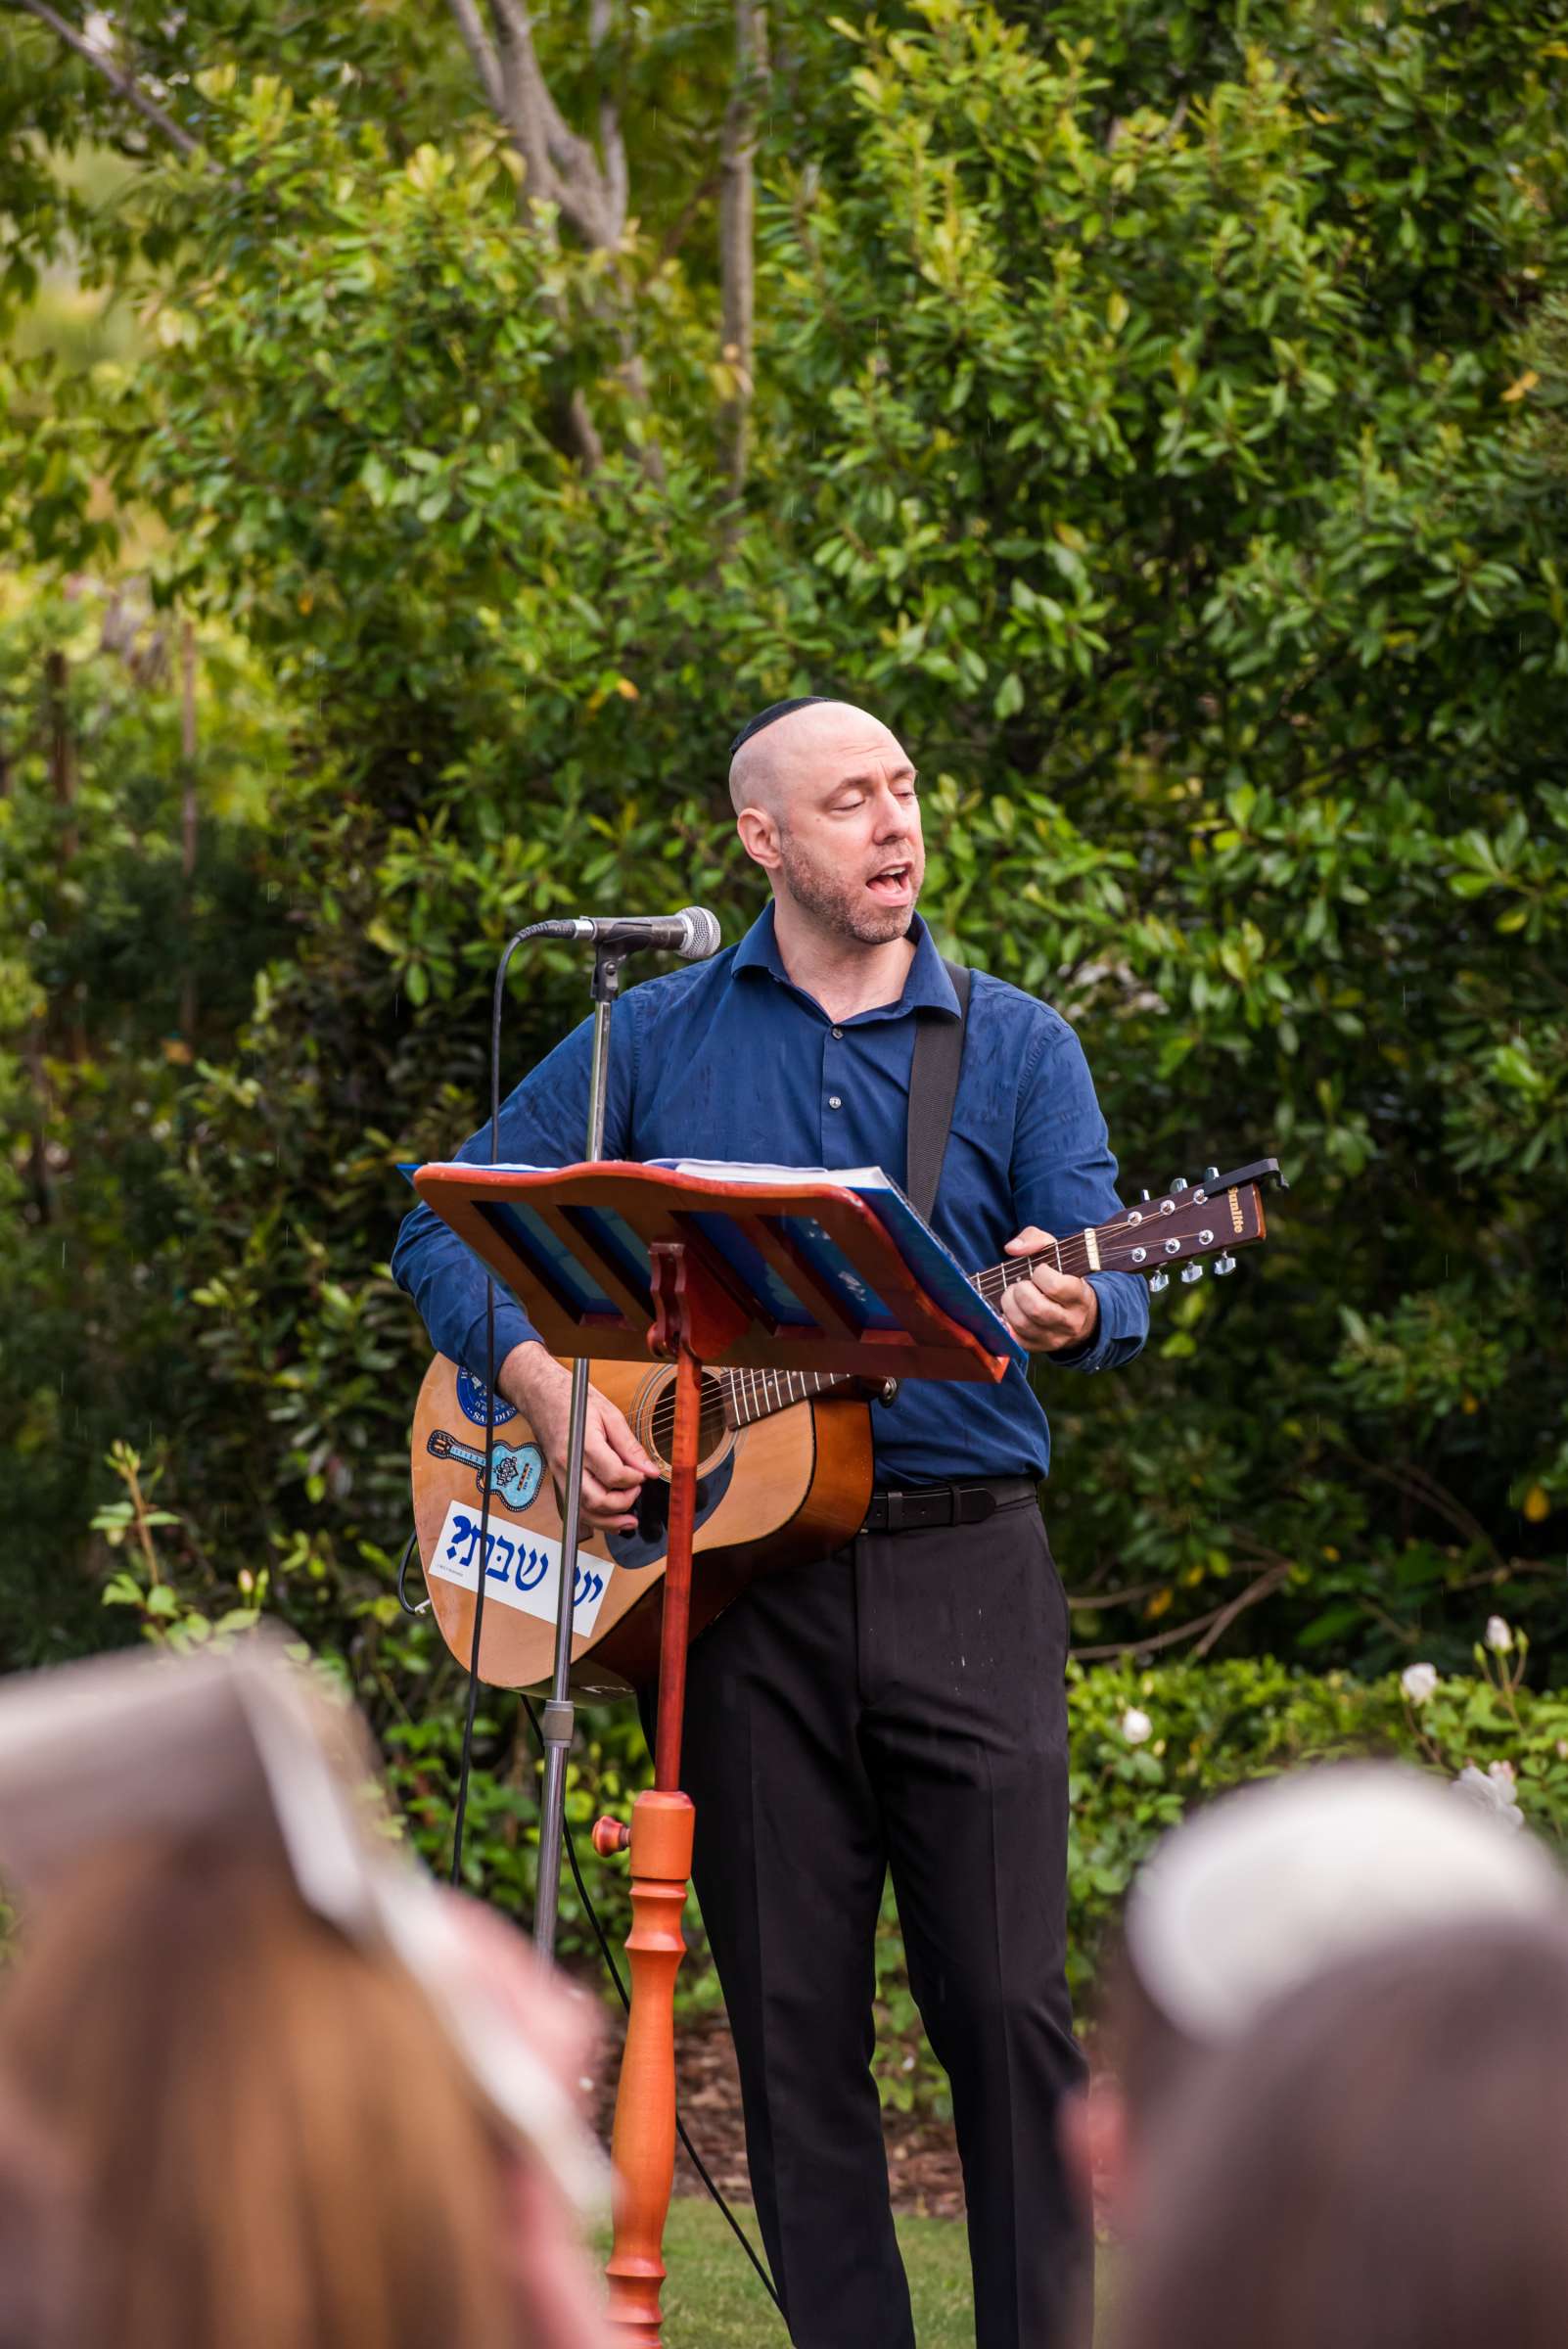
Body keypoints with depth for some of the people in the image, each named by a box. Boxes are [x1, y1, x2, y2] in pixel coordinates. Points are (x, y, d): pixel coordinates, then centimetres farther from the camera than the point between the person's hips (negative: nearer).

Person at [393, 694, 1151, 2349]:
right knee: (793, 2013, 2)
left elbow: (1114, 1296, -2)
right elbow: (445, 1228, 10)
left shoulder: (1017, 1045, 9)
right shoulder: (655, 1040, 10)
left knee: (1009, 1997, -6)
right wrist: (545, 1387, -7)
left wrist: (1071, 1316, -26)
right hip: (732, 1578, 1)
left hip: (962, 1553, -1)